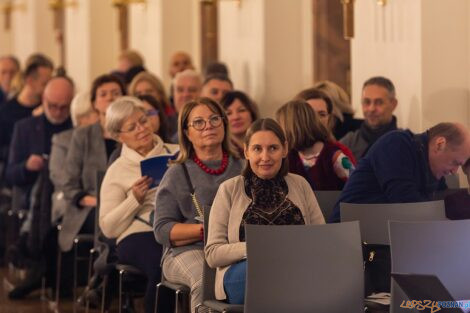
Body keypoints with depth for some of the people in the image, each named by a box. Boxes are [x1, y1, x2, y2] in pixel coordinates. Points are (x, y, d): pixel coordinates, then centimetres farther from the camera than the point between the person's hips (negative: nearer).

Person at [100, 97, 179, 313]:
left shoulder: (178, 154, 18)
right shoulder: (117, 171, 13)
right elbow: (108, 228, 7)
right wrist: (135, 199, -6)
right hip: (140, 233, -1)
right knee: (163, 266, -35)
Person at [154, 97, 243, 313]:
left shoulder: (241, 168, 18)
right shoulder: (177, 174, 11)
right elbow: (162, 230, 3)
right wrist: (205, 229, -11)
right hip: (188, 250, -1)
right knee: (206, 281, -37)